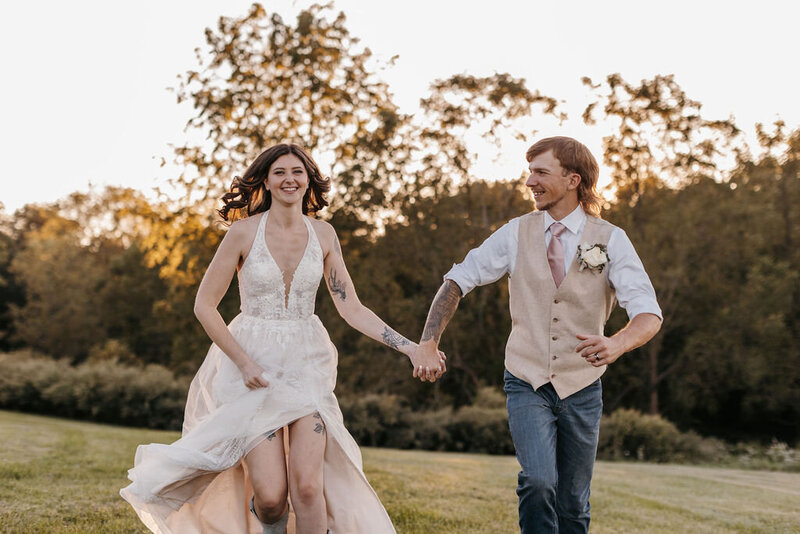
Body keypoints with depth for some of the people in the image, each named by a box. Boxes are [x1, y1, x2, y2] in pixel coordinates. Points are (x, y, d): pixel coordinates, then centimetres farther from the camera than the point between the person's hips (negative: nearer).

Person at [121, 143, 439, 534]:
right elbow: (204, 306, -3)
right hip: (252, 364, -2)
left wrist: (409, 347, -5)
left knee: (307, 486, -15)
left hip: (306, 364, 2)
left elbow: (351, 309, 3)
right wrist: (244, 363, -11)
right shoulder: (245, 231, -7)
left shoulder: (322, 234, 2)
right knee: (270, 496, -11)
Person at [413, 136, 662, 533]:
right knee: (538, 482, -23)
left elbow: (649, 315, -15)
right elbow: (457, 281, 5)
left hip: (581, 389, 0)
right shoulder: (516, 234, -2)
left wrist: (617, 344, -38)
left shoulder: (610, 240, -7)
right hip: (527, 385, 0)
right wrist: (427, 345, -8)